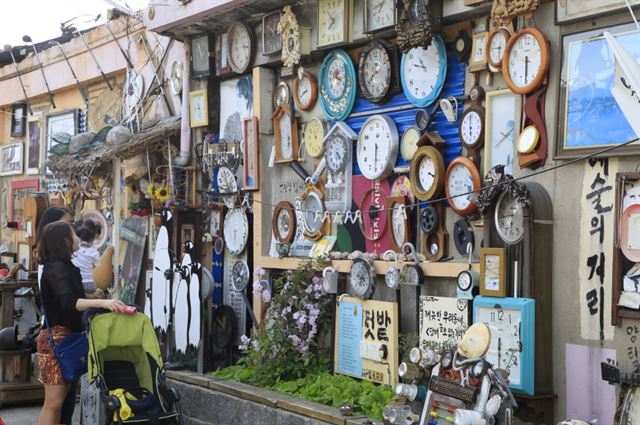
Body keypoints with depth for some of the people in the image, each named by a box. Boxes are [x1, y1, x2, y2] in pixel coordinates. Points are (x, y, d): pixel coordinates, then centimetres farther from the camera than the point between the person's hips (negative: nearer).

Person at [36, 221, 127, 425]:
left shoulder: (63, 266, 17)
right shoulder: (55, 268, -14)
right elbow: (68, 302, -30)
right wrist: (101, 302, -40)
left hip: (67, 337, 10)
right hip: (56, 337, -10)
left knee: (63, 398, 10)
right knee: (54, 402, -11)